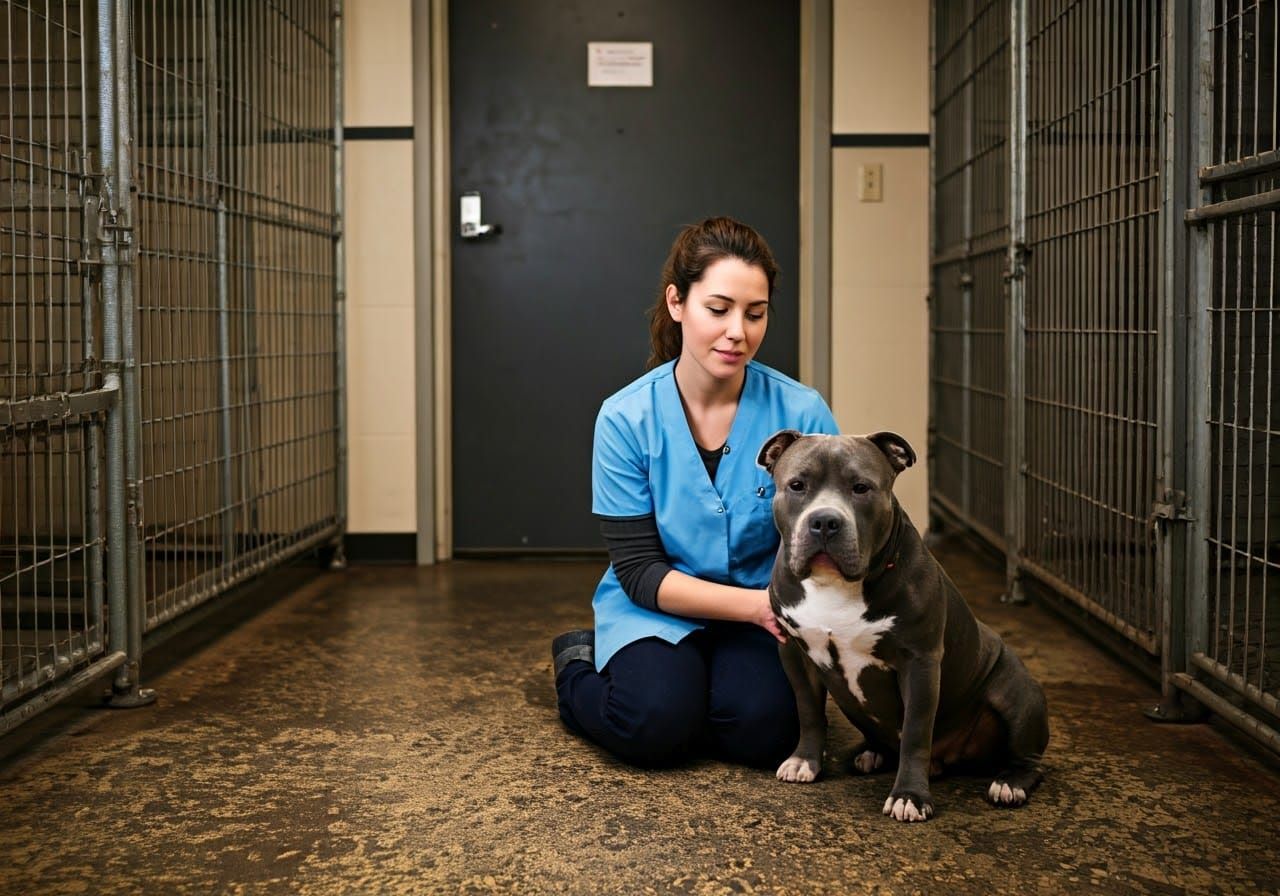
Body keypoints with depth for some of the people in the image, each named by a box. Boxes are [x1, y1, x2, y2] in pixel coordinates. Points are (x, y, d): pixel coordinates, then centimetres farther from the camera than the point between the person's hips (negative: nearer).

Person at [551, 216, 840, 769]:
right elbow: (638, 570, -13)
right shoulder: (626, 419, -12)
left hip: (760, 616, 1)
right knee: (657, 725, -28)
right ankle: (579, 668, 6)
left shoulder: (801, 413, -11)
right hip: (657, 612, 0)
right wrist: (755, 603, -27)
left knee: (764, 728, -28)